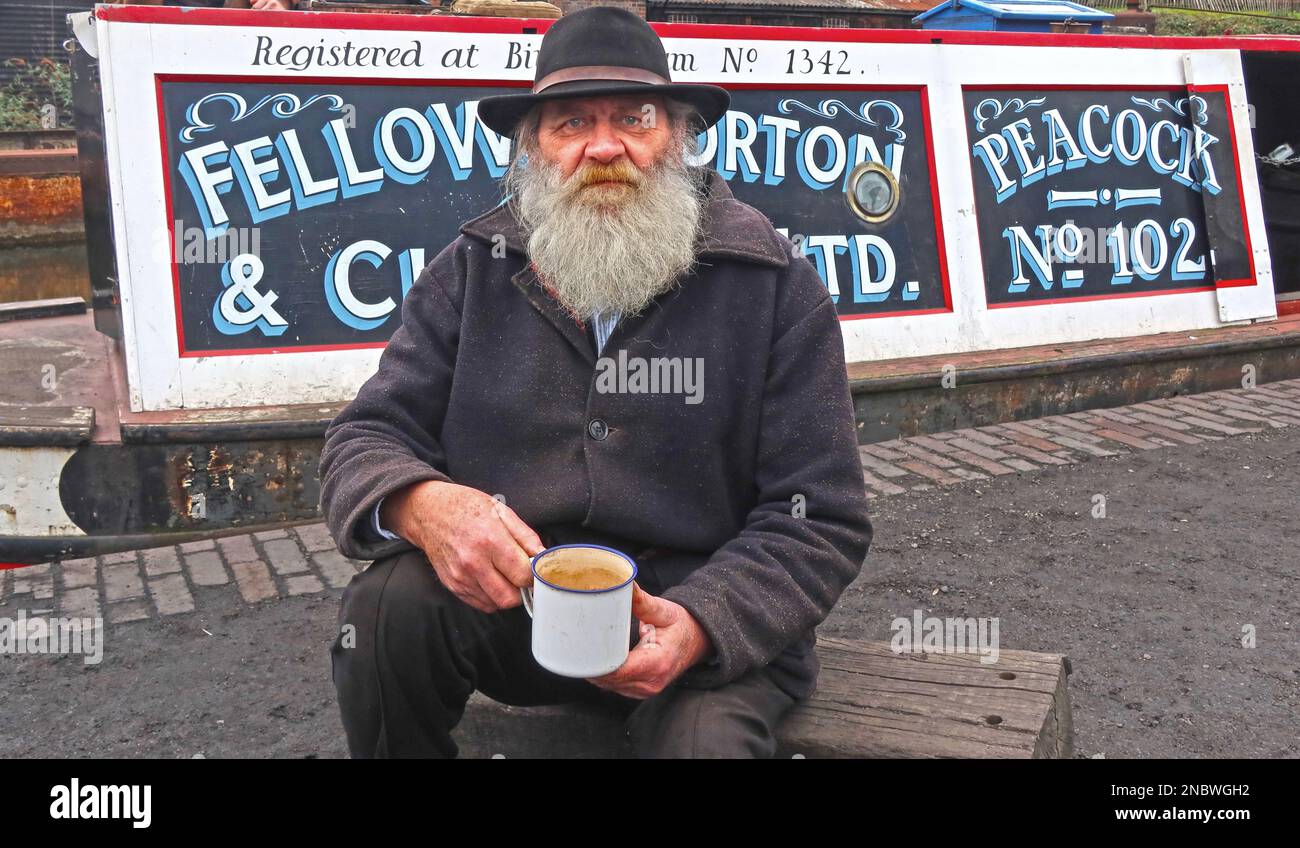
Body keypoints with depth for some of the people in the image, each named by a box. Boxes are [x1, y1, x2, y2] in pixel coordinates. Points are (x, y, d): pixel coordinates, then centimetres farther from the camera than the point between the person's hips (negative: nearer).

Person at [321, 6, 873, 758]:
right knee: (392, 603, -26)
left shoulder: (776, 287, -6)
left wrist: (702, 622, -25)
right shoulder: (473, 273, 1)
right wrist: (420, 505, -25)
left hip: (705, 623, -2)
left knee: (707, 735, -31)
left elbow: (820, 519, -7)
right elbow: (365, 442, 0)